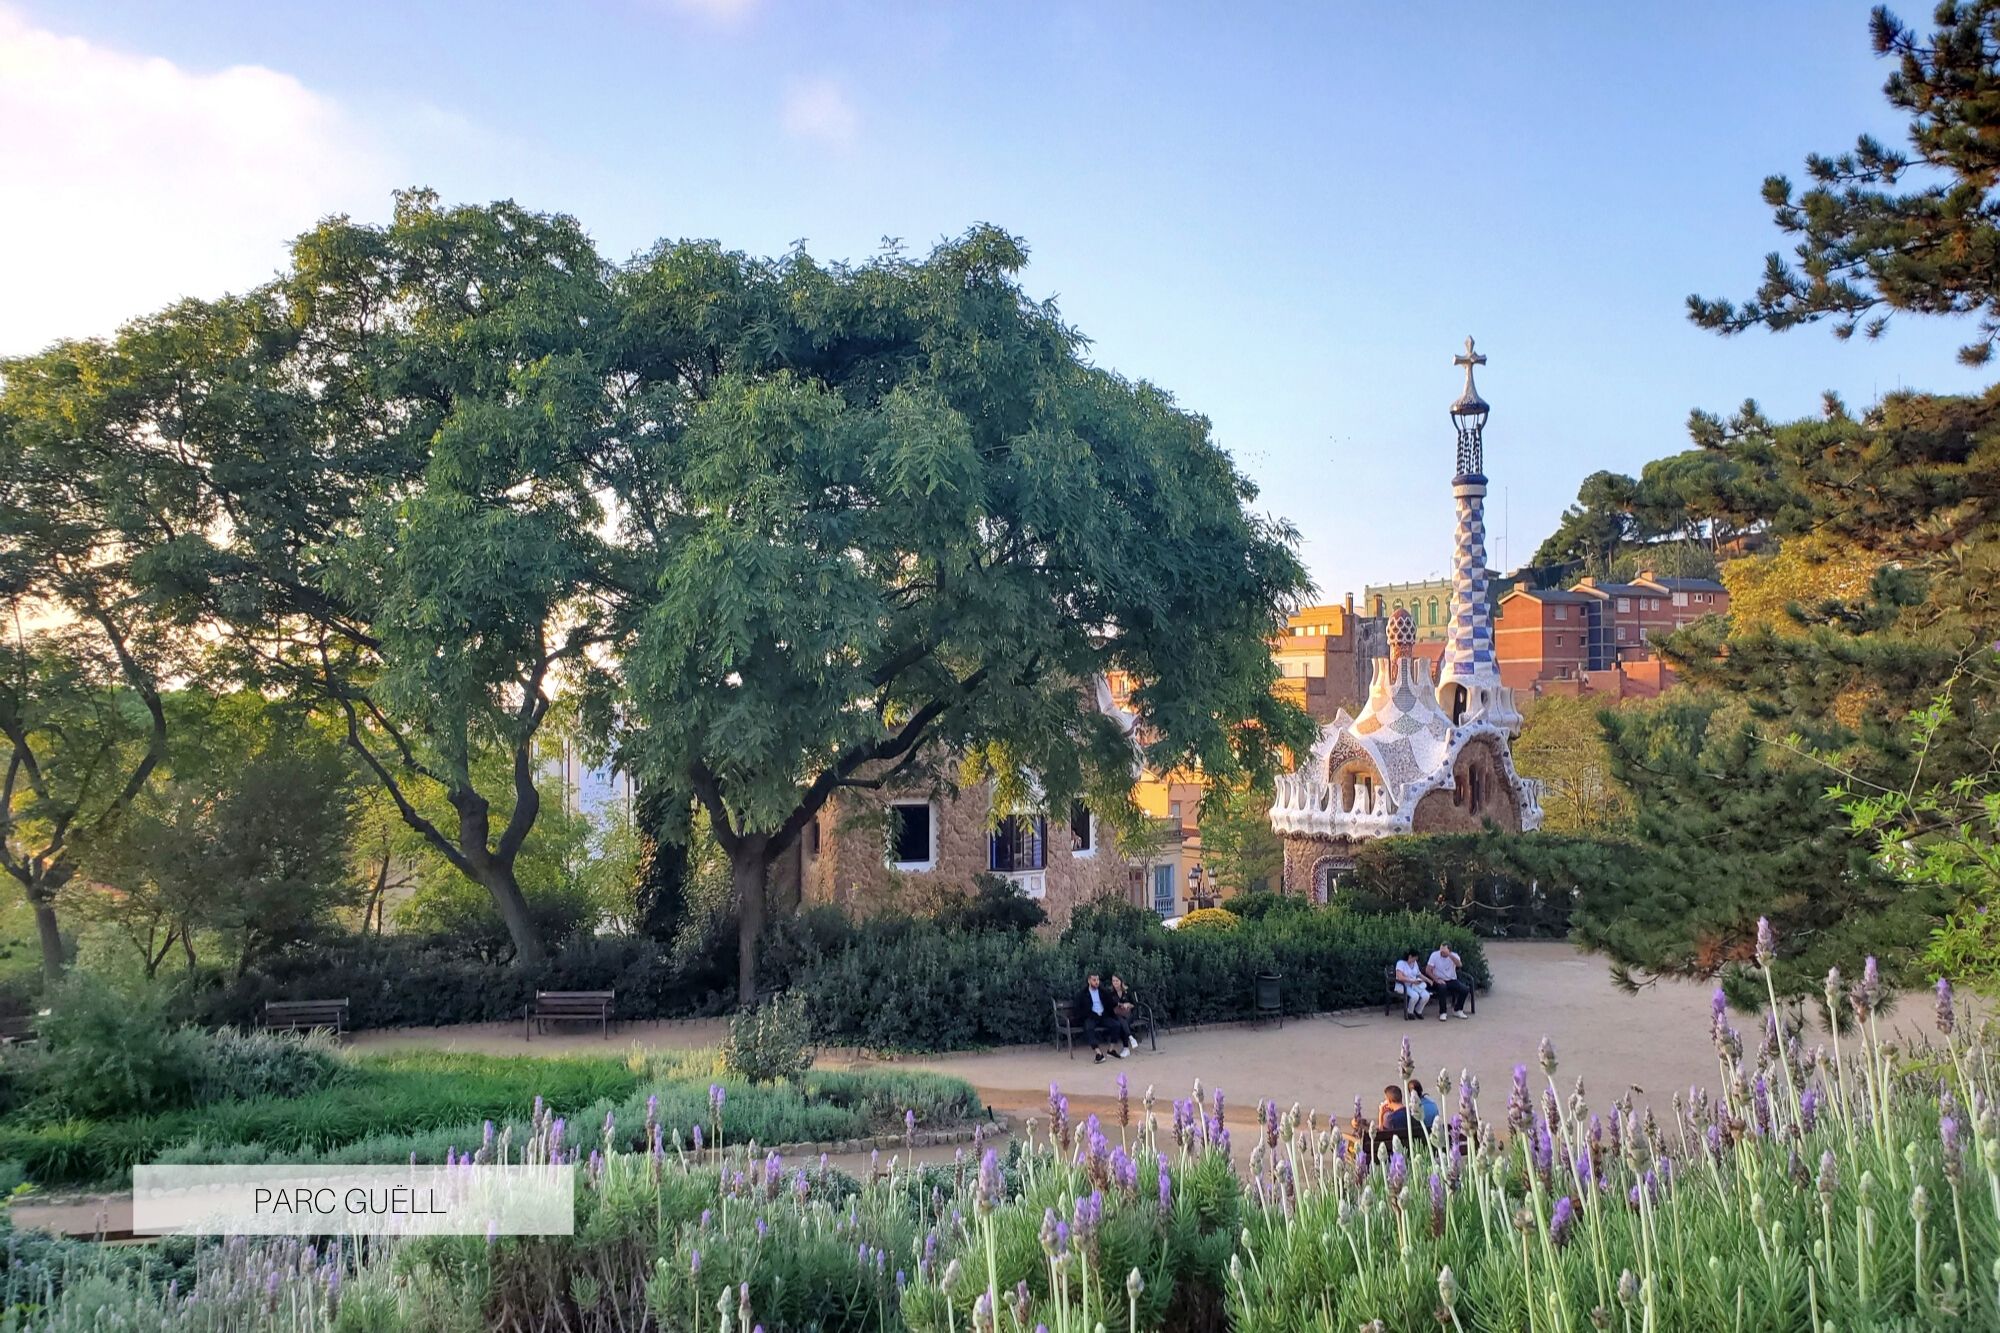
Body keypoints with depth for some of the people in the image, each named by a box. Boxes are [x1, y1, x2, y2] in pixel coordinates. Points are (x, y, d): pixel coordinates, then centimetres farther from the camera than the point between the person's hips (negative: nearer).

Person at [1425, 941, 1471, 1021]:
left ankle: (1458, 1010, 2)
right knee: (1442, 987, -38)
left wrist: (1449, 954, -37)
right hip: (1440, 980, -3)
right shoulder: (1434, 955, -7)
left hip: (1452, 980, 3)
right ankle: (1442, 1013, -24)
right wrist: (1436, 979, -24)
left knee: (1465, 989, -22)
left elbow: (1459, 964, -27)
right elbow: (1428, 970, -11)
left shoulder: (1454, 956, -3)